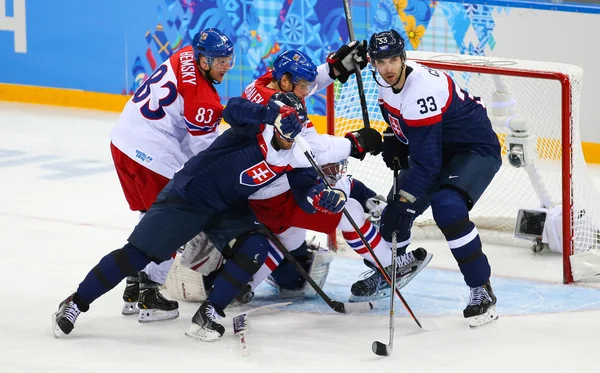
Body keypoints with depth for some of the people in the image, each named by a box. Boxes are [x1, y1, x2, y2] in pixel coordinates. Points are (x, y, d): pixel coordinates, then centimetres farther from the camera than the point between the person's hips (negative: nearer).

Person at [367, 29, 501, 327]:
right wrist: (394, 140, 3)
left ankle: (481, 290, -24)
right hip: (437, 148, 9)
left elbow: (427, 160, -34)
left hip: (477, 149, -9)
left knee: (447, 207, -33)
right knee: (396, 209, 10)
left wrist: (404, 200, -35)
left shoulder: (421, 90, -32)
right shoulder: (386, 80, -5)